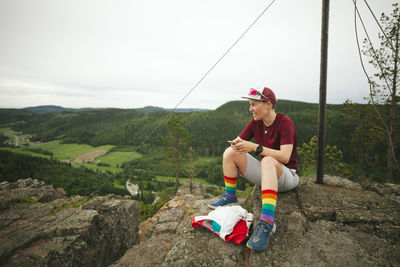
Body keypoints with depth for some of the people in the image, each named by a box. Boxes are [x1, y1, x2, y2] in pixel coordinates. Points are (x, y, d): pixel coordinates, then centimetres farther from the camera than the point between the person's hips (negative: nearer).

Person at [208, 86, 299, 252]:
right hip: (265, 173, 6)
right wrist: (237, 145, -24)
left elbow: (285, 157, -28)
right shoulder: (255, 122, 1)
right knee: (229, 152, -11)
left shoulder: (285, 123, -17)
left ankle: (266, 223, -49)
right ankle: (230, 196, -1)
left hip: (287, 176, -5)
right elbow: (236, 142, 1)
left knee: (268, 161, -41)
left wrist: (255, 147, -35)